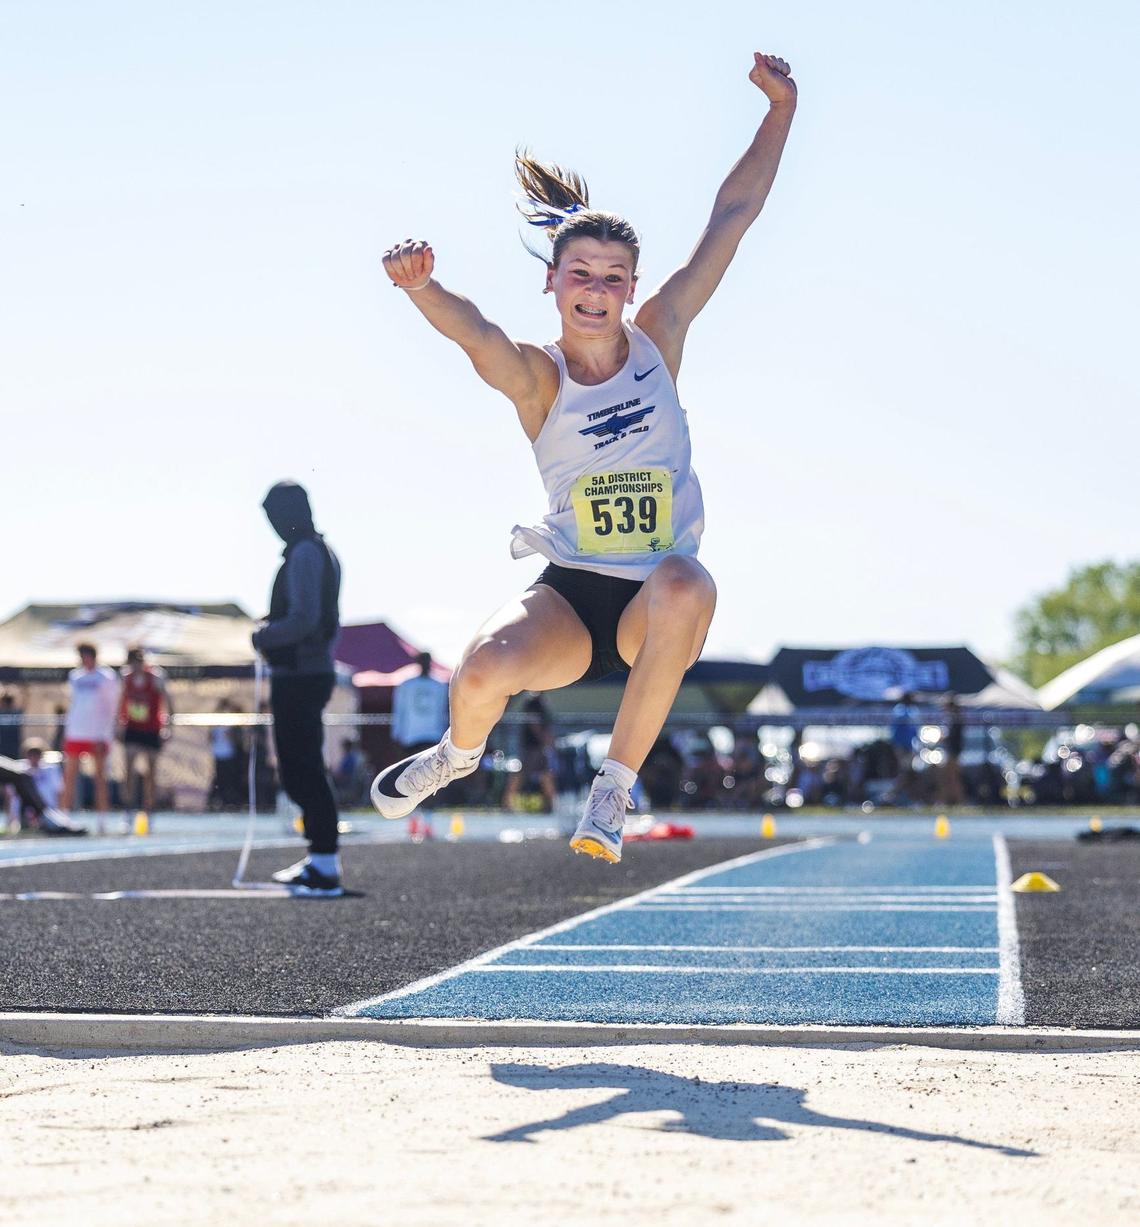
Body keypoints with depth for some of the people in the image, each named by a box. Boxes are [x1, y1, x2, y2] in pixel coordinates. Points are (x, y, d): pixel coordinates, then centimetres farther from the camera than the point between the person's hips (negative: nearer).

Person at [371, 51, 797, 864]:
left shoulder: (659, 338, 3)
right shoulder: (537, 378, -4)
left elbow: (732, 219, 3)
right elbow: (475, 333, -27)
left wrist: (780, 109, 0)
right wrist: (420, 286, -49)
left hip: (654, 613, 1)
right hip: (570, 599, 0)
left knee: (685, 584, -37)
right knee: (483, 673, -29)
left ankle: (617, 785, -20)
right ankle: (460, 754, 12)